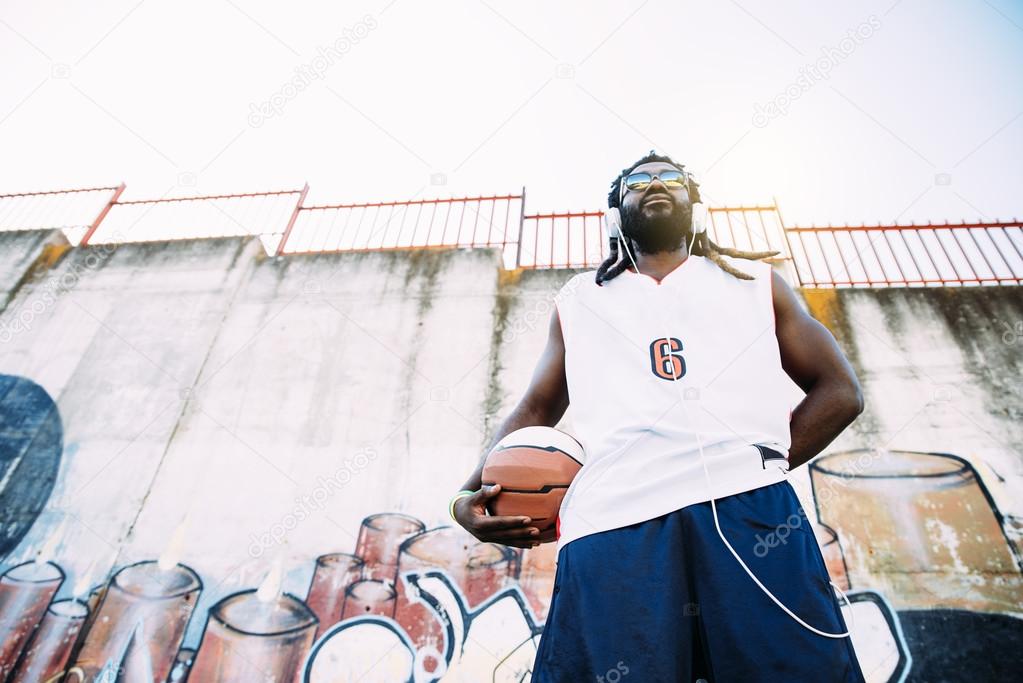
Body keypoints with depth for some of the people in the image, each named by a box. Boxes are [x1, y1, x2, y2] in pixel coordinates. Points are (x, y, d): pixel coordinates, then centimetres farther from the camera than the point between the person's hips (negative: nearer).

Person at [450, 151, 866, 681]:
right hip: (611, 522, 0)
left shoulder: (754, 280, 25)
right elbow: (536, 410, 23)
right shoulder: (578, 299, 26)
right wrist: (470, 495, 7)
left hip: (750, 508, 1)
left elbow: (839, 391, 20)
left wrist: (763, 461, 4)